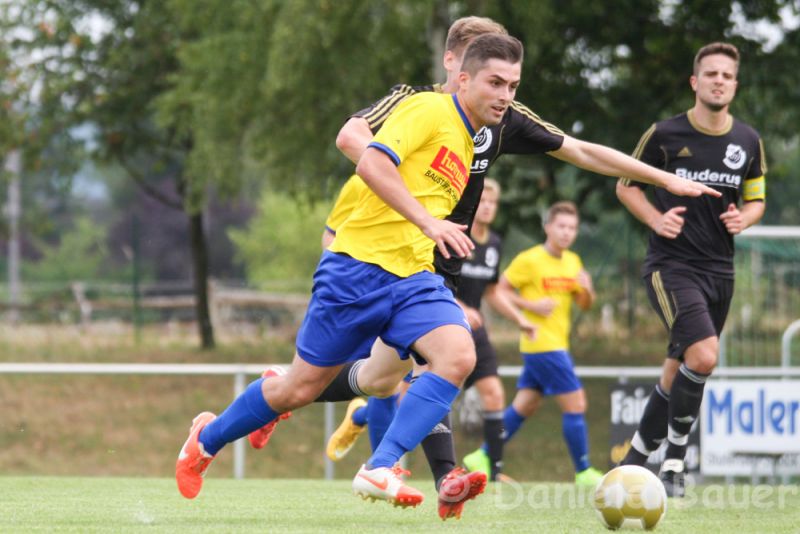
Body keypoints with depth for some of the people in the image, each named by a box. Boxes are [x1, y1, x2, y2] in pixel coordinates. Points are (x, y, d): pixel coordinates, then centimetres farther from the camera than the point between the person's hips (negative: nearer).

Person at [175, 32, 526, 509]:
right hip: (359, 266, -7)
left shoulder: (469, 146, 18)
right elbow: (371, 163, -23)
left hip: (413, 277, 7)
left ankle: (381, 470, -27)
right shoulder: (430, 109, -8)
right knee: (303, 387, 3)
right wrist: (428, 222, -28)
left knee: (459, 355, -22)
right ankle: (208, 438, 30)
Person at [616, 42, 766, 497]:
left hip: (719, 270, 5)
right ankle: (675, 456, -6)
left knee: (680, 371, 9)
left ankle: (638, 454, 25)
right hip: (671, 265, -5)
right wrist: (657, 220, -12)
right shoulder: (665, 134, -6)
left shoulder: (749, 142, 6)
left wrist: (743, 218, -5)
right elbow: (626, 185, 5)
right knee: (704, 356, -23)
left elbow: (756, 199, 18)